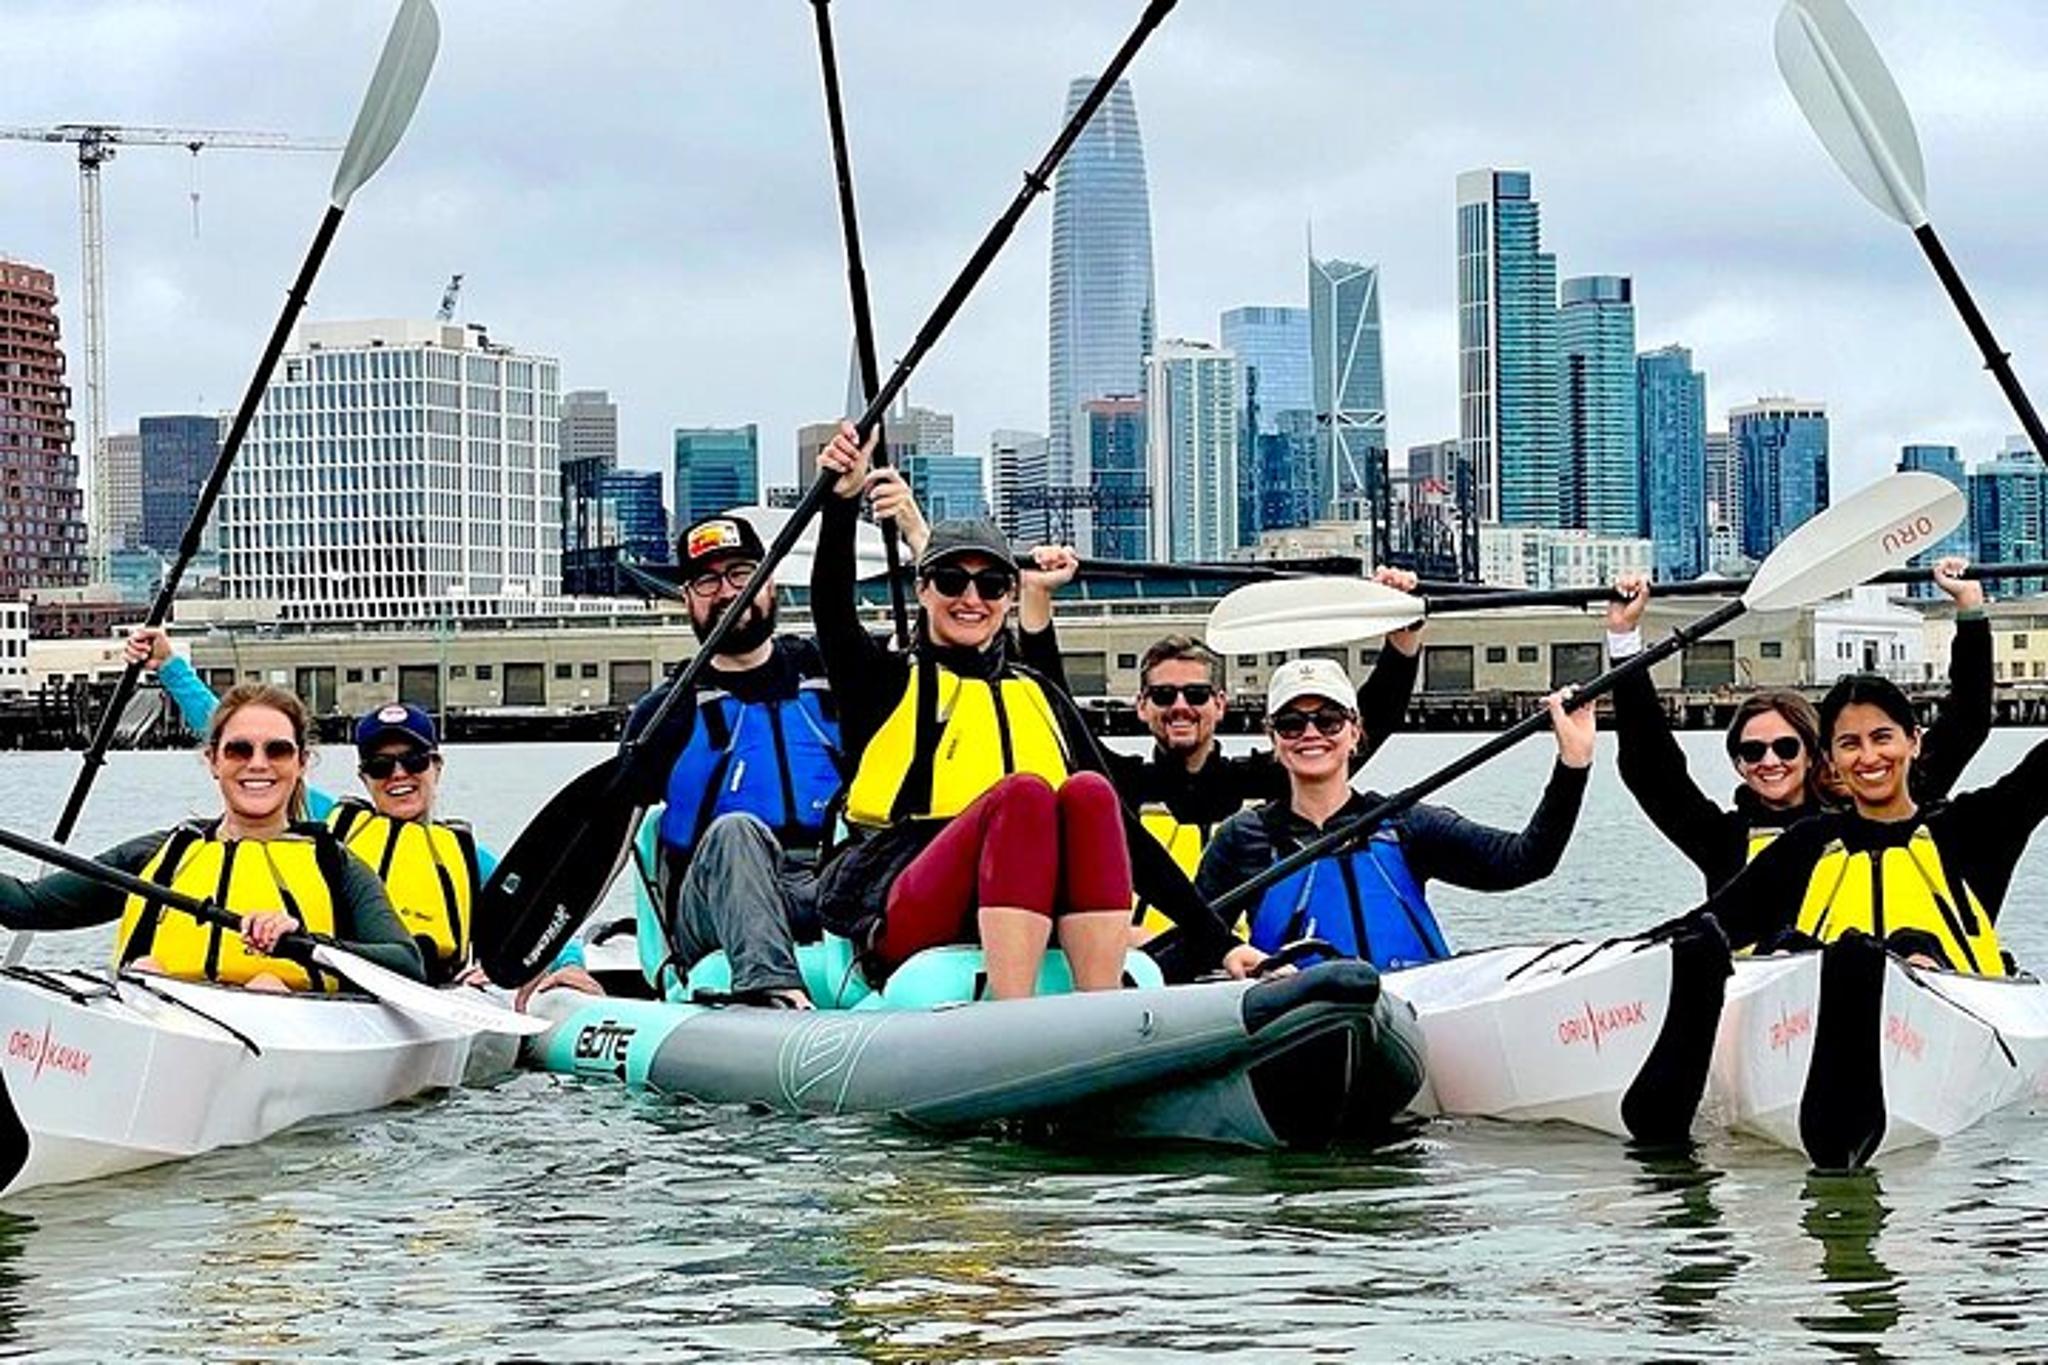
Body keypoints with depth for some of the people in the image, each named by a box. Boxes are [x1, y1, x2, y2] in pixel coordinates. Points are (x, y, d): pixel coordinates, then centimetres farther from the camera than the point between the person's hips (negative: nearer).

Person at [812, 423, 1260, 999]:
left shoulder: (1039, 695, 26)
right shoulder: (891, 682, 17)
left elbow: (1119, 828, 18)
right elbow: (831, 610, -5)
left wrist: (1219, 944, 9)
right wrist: (842, 501, -24)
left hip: (1034, 915, 3)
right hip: (902, 920, -3)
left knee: (1089, 793, -26)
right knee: (1022, 793, -31)